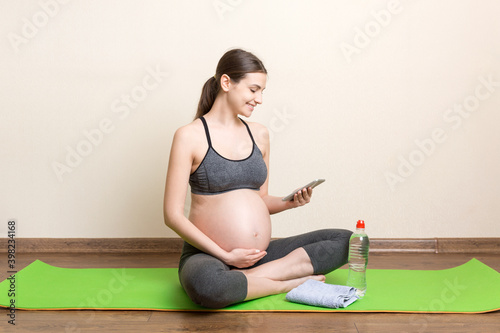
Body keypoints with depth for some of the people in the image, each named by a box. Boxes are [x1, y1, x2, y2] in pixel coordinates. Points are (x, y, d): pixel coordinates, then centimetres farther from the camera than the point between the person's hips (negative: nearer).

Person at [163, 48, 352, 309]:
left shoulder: (259, 135, 11)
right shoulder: (190, 136, -6)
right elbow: (173, 215, -10)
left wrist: (290, 202, -2)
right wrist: (226, 256, -15)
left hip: (260, 254, 6)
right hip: (209, 255, -6)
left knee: (344, 240, -5)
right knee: (205, 285, -41)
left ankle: (251, 277, -14)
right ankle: (289, 282, -15)